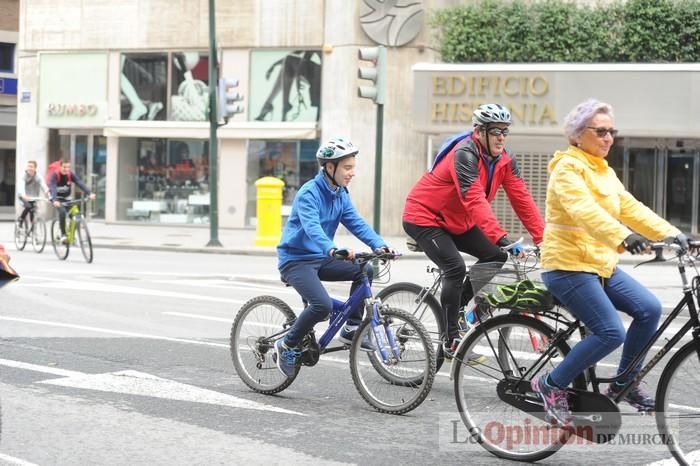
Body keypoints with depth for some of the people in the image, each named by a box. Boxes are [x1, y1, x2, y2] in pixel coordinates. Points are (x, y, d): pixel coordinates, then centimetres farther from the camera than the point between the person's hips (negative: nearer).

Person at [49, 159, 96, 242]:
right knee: (62, 211, -30)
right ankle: (63, 234, -21)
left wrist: (89, 193, -41)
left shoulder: (71, 174, -14)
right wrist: (55, 200, -52)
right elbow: (53, 188, -35)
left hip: (66, 198, 4)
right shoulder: (55, 175, -24)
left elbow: (80, 183, -26)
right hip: (56, 198, -4)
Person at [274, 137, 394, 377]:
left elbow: (357, 223, -2)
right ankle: (287, 346, -7)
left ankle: (351, 329, -1)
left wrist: (380, 245, -19)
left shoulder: (341, 195, 6)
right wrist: (332, 249, -53)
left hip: (320, 259, 8)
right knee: (323, 305, -28)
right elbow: (312, 227, -35)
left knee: (364, 269, -12)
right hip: (296, 260, -8)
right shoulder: (309, 193, -19)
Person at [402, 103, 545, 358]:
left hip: (457, 221, 8)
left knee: (495, 256, -3)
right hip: (424, 217, -8)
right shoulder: (465, 154, -29)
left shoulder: (504, 160, -6)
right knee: (456, 268, -23)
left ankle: (462, 306, 14)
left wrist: (542, 238, -20)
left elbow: (522, 198, -11)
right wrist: (502, 239, -47)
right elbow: (475, 201, -39)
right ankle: (450, 340, -15)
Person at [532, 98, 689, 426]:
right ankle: (552, 385, -2)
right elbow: (585, 210, -30)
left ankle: (624, 384, 8)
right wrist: (623, 237, -45)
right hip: (568, 266, -8)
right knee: (611, 332, -18)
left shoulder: (605, 172, 16)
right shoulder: (567, 169, -13)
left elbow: (630, 208, 7)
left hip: (601, 265, 8)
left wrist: (669, 233, -7)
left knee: (649, 308, -7)